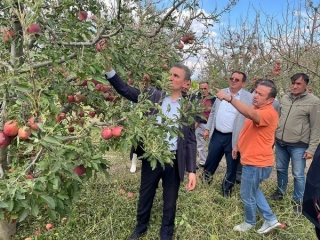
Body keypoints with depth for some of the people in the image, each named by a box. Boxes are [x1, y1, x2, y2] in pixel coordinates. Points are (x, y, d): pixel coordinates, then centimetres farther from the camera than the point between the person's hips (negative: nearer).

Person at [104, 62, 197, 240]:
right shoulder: (154, 95, -1)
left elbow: (191, 141, -2)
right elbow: (125, 90, -6)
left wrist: (192, 170, -7)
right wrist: (109, 70, -21)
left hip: (174, 160, -1)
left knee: (170, 201, 16)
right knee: (145, 196, 19)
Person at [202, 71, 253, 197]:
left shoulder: (249, 97, -6)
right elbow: (213, 112, 14)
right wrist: (207, 128, 11)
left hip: (234, 138, -3)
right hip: (217, 135, 3)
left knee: (232, 166, 11)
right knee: (210, 162, 16)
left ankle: (227, 191, 30)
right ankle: (204, 182, 39)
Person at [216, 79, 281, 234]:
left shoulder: (269, 113, -25)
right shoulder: (257, 109, 7)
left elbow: (251, 115, -47)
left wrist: (229, 98, -52)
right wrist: (238, 145, 21)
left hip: (256, 163, -10)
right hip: (252, 160, 10)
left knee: (247, 195, 9)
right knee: (252, 190, 24)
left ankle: (250, 222, 34)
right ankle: (271, 220, 35)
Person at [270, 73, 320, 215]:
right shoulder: (284, 99, 5)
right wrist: (273, 137, 13)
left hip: (298, 146, -4)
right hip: (280, 143, 5)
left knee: (298, 175, 4)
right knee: (281, 169, 18)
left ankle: (297, 201, 22)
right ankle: (280, 192, 38)